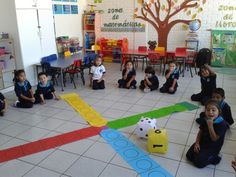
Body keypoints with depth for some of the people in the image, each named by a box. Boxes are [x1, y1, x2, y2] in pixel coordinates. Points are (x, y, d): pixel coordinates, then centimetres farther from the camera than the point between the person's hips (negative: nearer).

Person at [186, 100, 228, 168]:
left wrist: (210, 125, -31)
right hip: (202, 142, 6)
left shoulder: (222, 124, -22)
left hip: (213, 147, -6)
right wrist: (197, 143, -10)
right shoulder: (205, 120, -3)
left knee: (199, 162, -17)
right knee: (189, 155, -4)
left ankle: (213, 158, 8)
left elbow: (214, 139, -23)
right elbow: (200, 132, 4)